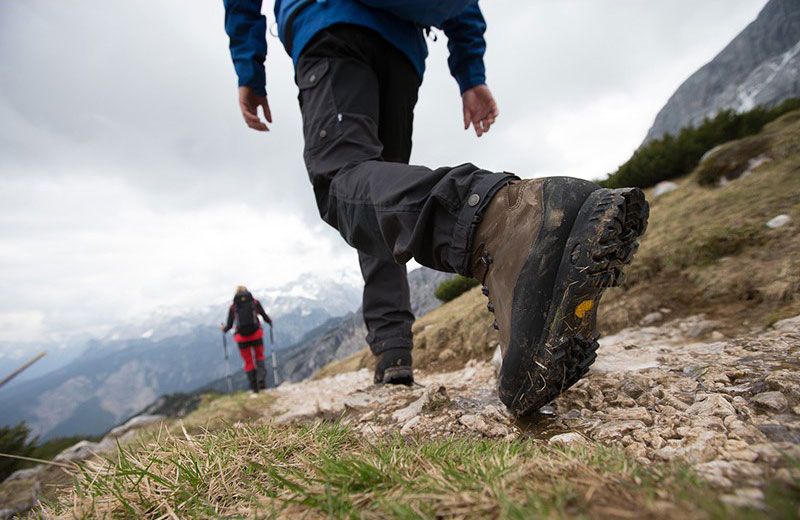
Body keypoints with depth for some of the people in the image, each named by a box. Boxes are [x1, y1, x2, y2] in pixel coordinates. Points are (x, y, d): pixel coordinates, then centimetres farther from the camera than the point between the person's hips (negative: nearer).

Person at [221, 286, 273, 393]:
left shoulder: (233, 306, 5)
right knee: (260, 357, 19)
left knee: (248, 362, 14)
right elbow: (265, 317, 2)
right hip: (256, 334, 0)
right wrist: (270, 322, 23)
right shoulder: (255, 302, 4)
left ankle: (254, 387, 17)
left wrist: (224, 329, 25)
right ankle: (261, 379, -2)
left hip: (242, 337, 1)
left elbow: (229, 325, 3)